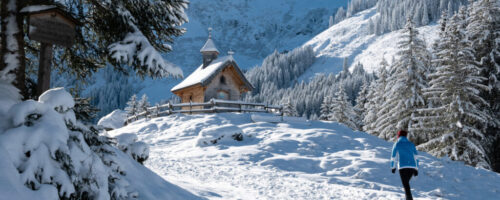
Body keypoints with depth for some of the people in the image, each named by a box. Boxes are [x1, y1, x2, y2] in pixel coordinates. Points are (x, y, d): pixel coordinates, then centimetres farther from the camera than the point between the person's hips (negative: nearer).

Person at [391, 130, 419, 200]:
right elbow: (415, 157, 10)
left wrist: (393, 167, 22)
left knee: (406, 185, -5)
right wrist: (416, 169, 12)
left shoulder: (396, 144, 6)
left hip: (403, 167, -4)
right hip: (412, 167, 4)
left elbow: (393, 157, 8)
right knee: (406, 183, 24)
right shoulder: (411, 144, 14)